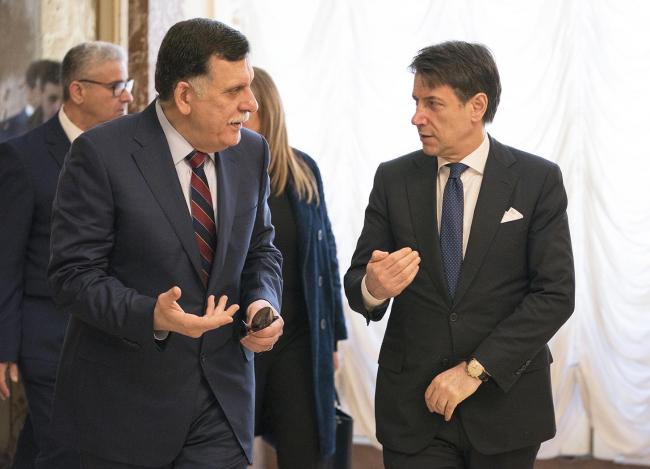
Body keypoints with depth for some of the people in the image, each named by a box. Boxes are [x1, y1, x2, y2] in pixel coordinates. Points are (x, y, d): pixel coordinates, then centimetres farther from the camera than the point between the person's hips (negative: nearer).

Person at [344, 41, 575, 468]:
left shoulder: (538, 181, -4)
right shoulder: (393, 180, 2)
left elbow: (556, 294, -9)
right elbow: (356, 278, 2)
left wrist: (475, 369, -15)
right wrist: (372, 287, -23)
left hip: (504, 398, -1)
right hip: (412, 402, 1)